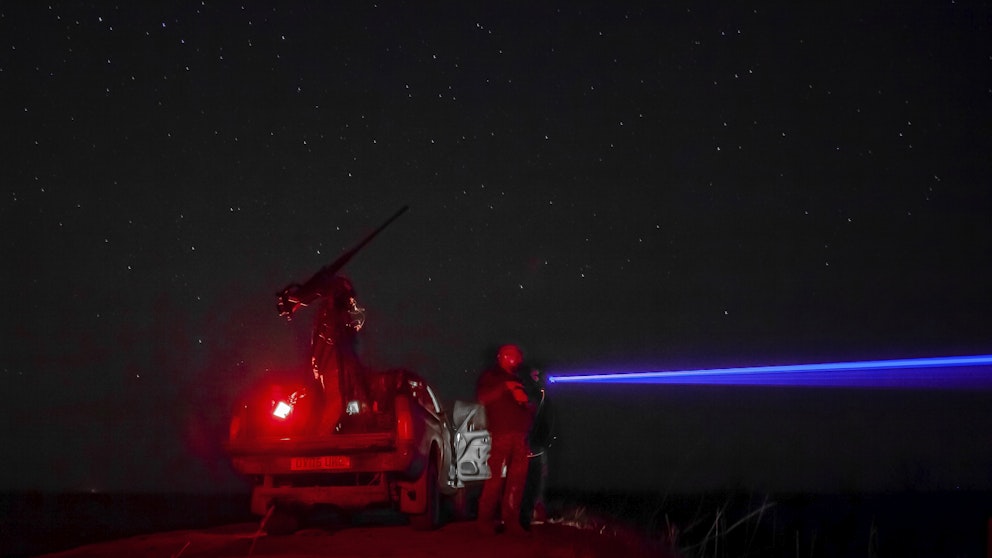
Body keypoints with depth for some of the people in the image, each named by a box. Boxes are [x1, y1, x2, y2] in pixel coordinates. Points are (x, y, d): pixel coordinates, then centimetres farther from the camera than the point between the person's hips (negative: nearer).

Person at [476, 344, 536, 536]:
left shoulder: (517, 381, 27)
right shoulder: (490, 376, 11)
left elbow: (529, 408, 26)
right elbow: (483, 397, -6)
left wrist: (526, 403, 3)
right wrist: (505, 387, -13)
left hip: (520, 435, 6)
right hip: (501, 434, -6)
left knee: (517, 479, -1)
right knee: (496, 477, -11)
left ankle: (511, 521, 1)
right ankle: (486, 520, -6)